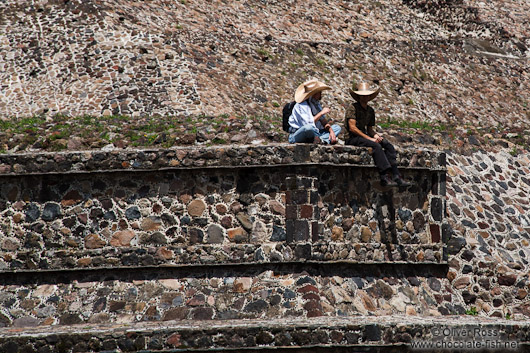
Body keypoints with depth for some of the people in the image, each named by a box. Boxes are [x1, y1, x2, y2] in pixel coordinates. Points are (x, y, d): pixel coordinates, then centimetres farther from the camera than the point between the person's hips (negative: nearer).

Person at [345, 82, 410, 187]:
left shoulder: (370, 110, 17)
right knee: (376, 146, -32)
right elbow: (352, 128, -15)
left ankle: (395, 176, -24)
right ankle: (384, 177, -38)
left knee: (388, 145, -14)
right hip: (352, 139, -8)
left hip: (363, 136, 8)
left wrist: (375, 135, -3)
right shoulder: (352, 108, -7)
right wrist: (369, 138, -18)